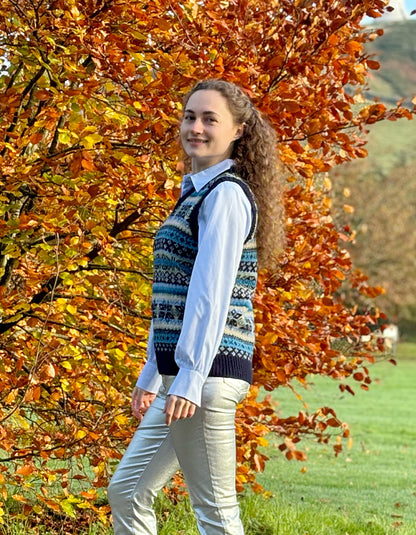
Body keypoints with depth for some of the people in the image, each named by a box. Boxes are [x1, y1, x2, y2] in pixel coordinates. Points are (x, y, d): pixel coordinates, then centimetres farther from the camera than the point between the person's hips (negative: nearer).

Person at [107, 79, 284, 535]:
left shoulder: (226, 194, -10)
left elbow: (211, 293, -19)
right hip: (182, 371, 10)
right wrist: (151, 377, 25)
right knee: (127, 490, 13)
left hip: (206, 372, -10)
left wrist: (191, 378, -24)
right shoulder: (198, 193, 20)